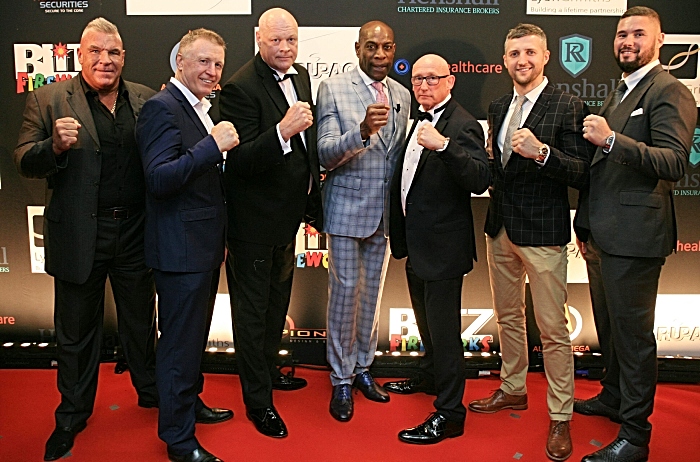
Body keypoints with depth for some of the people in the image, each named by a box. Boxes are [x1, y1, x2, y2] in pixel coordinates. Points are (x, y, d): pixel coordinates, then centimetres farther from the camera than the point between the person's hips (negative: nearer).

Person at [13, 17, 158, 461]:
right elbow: (24, 162, -7)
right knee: (76, 330, 14)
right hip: (79, 236, -2)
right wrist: (55, 146, -26)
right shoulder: (48, 100, -3)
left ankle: (150, 391, 43)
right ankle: (73, 415, 34)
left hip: (135, 231, 2)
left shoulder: (146, 99, 4)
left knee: (141, 321, 20)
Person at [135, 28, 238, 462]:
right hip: (181, 249, -9)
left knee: (195, 333, 23)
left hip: (205, 246, 10)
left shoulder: (204, 109, 13)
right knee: (180, 341, 3)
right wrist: (213, 145, -31)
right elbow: (159, 179, -26)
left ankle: (190, 403, 42)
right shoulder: (162, 107, -15)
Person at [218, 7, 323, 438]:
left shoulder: (300, 76, 4)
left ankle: (268, 370, 47)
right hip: (255, 218, -8)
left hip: (288, 212, 9)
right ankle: (258, 400, 24)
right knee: (253, 309, 7)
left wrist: (311, 198, 17)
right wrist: (282, 131, -42)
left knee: (277, 300, 24)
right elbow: (240, 162, -28)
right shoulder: (241, 87, -22)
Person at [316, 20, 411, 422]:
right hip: (347, 208, -4)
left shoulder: (402, 95, 7)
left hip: (384, 212, 5)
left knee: (372, 292, 13)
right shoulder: (333, 89, -6)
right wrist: (362, 130, -30)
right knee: (345, 291, 1)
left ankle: (363, 367, 30)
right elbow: (326, 156, -13)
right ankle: (341, 380, 17)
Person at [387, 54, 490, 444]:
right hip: (416, 242, 9)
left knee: (444, 327, 0)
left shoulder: (463, 125, -16)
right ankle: (431, 376, 48)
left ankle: (449, 414, 14)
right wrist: (400, 231, 16)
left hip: (443, 245, -9)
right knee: (426, 319, 26)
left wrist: (443, 144, -42)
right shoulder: (418, 120, 12)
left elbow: (480, 179, -29)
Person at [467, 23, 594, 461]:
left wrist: (542, 152, -29)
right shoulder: (498, 107, 11)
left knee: (553, 329, 1)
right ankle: (513, 390, 38)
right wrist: (490, 164, -2)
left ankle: (561, 417, 16)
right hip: (500, 228, 7)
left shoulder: (569, 107, -10)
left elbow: (581, 175, -15)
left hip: (542, 232, -7)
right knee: (508, 317, 19)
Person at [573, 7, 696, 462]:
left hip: (634, 235, -9)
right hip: (603, 233, 9)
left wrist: (611, 139, -32)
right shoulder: (618, 94, 19)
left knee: (632, 332, -1)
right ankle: (614, 397, 40)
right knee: (608, 325, 21)